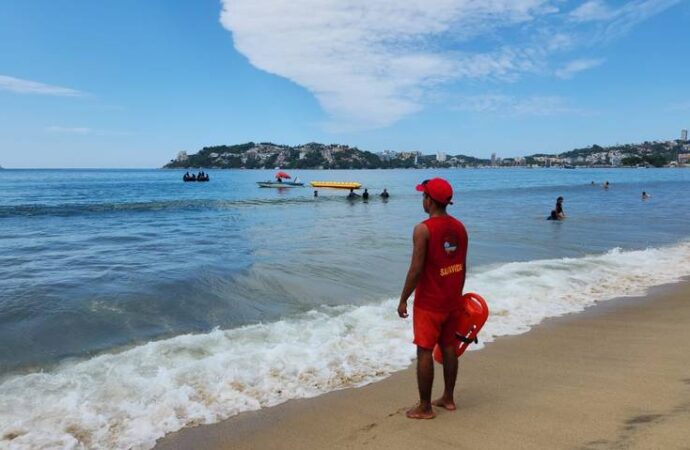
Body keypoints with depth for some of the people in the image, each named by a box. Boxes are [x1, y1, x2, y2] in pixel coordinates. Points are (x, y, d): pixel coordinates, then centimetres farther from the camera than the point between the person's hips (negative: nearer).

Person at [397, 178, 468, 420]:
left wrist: (403, 299, -9)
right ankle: (448, 398, 30)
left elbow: (416, 269, -19)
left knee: (424, 352, 3)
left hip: (429, 302, -7)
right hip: (452, 300, 7)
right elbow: (462, 266, 9)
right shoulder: (459, 227, 3)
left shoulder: (423, 229, -18)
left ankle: (425, 407, 11)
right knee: (449, 347, 17)